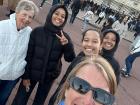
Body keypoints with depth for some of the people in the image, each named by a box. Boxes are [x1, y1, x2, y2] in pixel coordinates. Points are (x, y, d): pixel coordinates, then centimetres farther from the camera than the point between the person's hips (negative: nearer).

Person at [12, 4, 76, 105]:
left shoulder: (65, 37, -9)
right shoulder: (37, 31, -12)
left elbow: (70, 59, -12)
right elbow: (28, 55, -8)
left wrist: (67, 44, -30)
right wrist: (25, 76, -6)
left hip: (49, 76, 1)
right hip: (32, 73, -1)